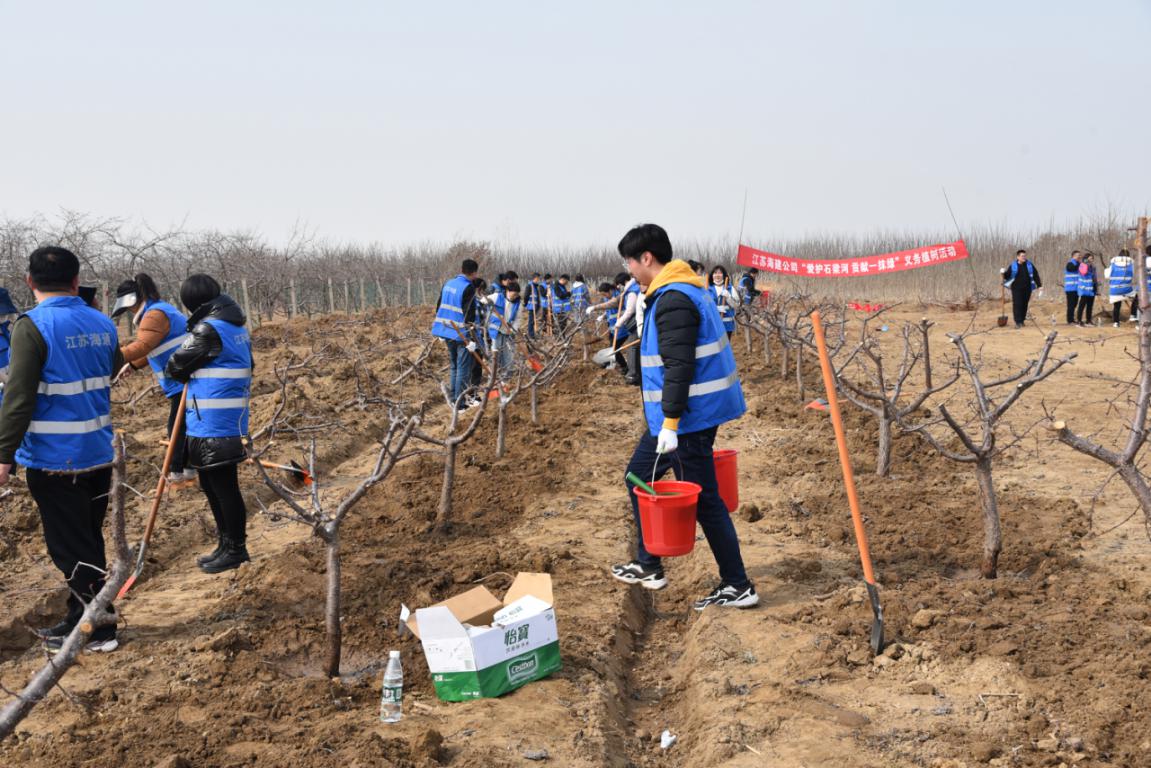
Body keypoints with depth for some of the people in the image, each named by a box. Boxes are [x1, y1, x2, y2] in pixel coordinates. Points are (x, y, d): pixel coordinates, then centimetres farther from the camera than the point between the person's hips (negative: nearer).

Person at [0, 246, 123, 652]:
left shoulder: (33, 326, -14)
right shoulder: (102, 324, 4)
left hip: (55, 459, -7)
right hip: (98, 453, 7)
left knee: (70, 547, 3)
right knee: (87, 541, 18)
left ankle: (98, 632, 8)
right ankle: (79, 620, 28)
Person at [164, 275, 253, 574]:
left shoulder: (209, 329, -16)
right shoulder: (236, 326, 13)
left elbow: (175, 366, -9)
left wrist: (169, 370, 15)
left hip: (214, 424, -10)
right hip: (227, 421, 10)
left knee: (223, 487, 0)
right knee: (213, 485, 18)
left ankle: (235, 549, 9)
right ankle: (227, 545, 28)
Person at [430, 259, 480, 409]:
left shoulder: (448, 284, 9)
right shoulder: (469, 288, -15)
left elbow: (439, 307, 16)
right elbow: (469, 315, -19)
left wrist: (442, 330, 25)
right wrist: (471, 339, -17)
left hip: (447, 332, 8)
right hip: (461, 334, -8)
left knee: (454, 367, 20)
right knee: (464, 369, 0)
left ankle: (453, 399, 24)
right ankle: (459, 403, 0)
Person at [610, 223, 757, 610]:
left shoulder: (672, 300, -19)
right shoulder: (685, 289, 14)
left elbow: (679, 366, -25)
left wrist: (670, 422, -25)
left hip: (687, 416, -11)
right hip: (695, 410, 11)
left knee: (703, 499, -4)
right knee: (639, 475, 19)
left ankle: (738, 587, 4)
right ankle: (647, 565, 28)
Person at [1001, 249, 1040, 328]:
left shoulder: (1029, 265, 7)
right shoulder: (1013, 266, 0)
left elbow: (1035, 275, 12)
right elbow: (1007, 275, 3)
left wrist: (1039, 285, 9)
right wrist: (1003, 273, -19)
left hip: (1027, 289, 3)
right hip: (1016, 288, -3)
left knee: (1024, 305, 6)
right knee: (1017, 305, -10)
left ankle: (1022, 320, 18)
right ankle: (1018, 322, -11)